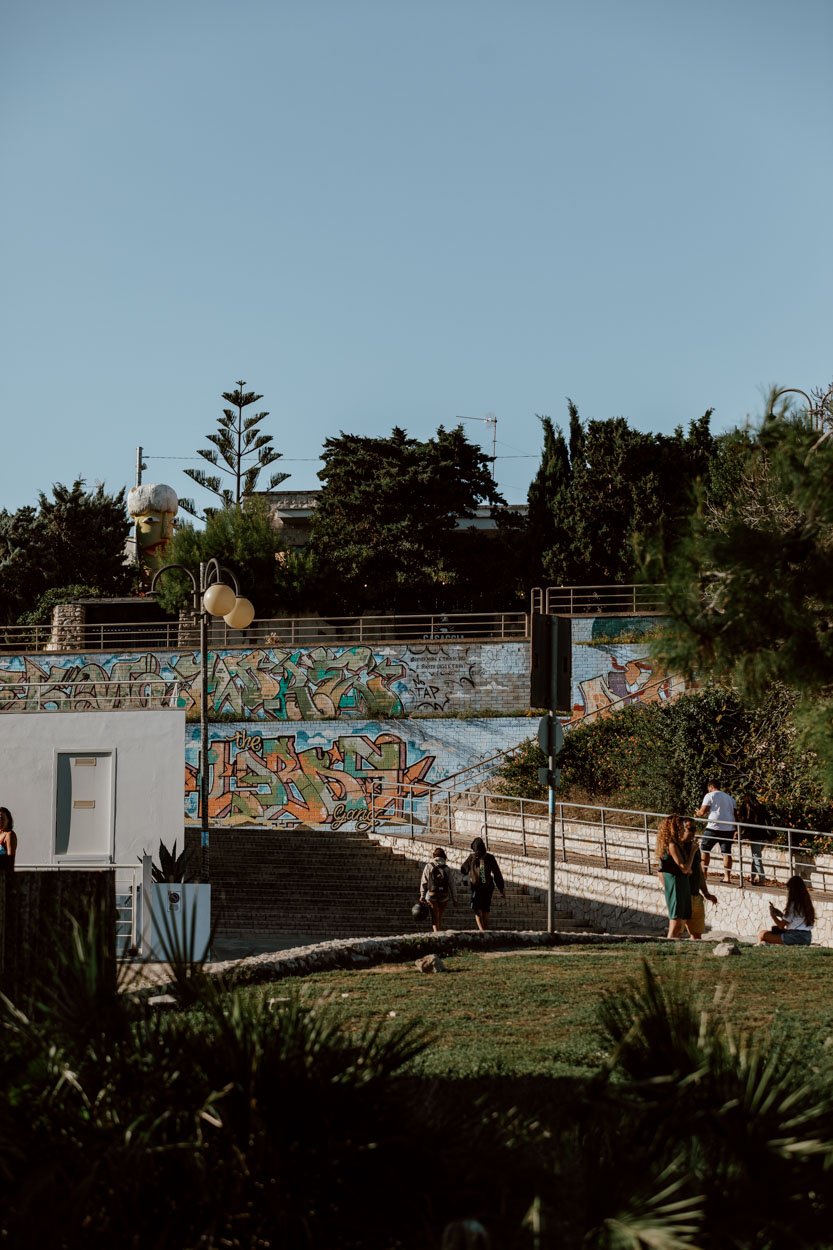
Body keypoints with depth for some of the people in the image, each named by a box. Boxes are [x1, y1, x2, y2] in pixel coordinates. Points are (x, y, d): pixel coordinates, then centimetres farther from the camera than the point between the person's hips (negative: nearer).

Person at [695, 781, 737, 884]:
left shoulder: (710, 795, 1)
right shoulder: (729, 797, 19)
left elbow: (703, 811, -6)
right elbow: (735, 814, 15)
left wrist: (697, 813, 15)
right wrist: (736, 827, 19)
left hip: (714, 826, -5)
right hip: (729, 828, 5)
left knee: (704, 848, 7)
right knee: (727, 852, 3)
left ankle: (704, 873, 3)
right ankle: (727, 876, -3)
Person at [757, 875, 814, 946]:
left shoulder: (793, 905, -7)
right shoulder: (807, 904, 15)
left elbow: (781, 926, -4)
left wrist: (773, 915, 12)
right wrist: (781, 915, 22)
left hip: (795, 938, -9)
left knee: (762, 934, -11)